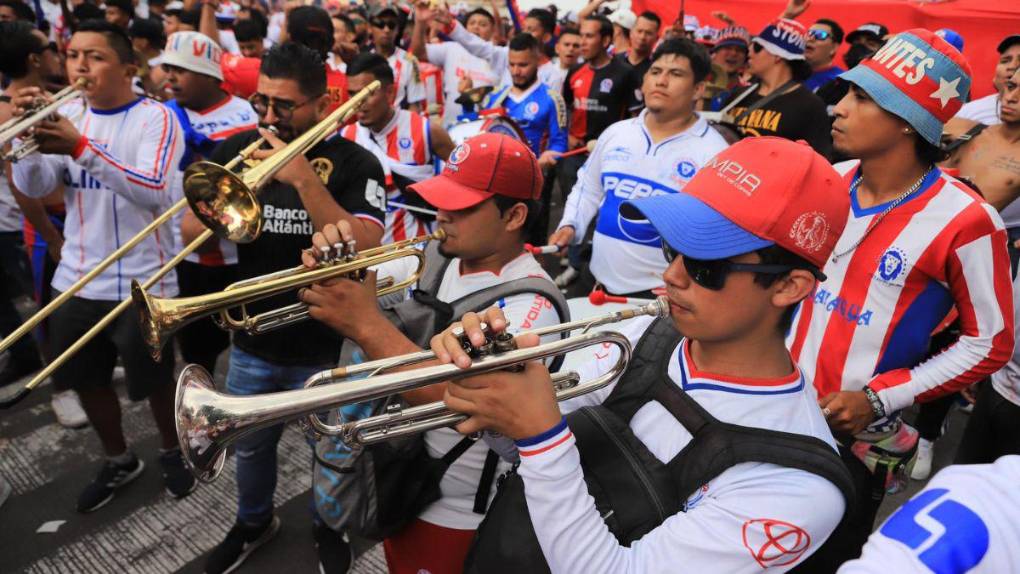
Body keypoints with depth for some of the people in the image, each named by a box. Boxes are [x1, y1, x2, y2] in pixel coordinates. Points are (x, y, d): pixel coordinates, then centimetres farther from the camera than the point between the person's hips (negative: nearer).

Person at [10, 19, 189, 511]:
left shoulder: (155, 117, -12)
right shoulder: (66, 115, 3)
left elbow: (154, 191, -27)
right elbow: (33, 187, -3)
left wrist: (82, 147, -37)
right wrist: (25, 134, -21)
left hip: (142, 281, -5)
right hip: (77, 279, 6)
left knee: (154, 380, 9)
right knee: (86, 379, 17)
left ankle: (172, 451, 37)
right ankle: (119, 461, 40)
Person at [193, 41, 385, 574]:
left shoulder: (354, 163, -14)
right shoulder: (238, 149, -2)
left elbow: (362, 250, -26)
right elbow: (190, 233, -2)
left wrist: (303, 177, -32)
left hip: (326, 348, -4)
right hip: (252, 341, 4)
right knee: (250, 446, 24)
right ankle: (254, 523, 53)